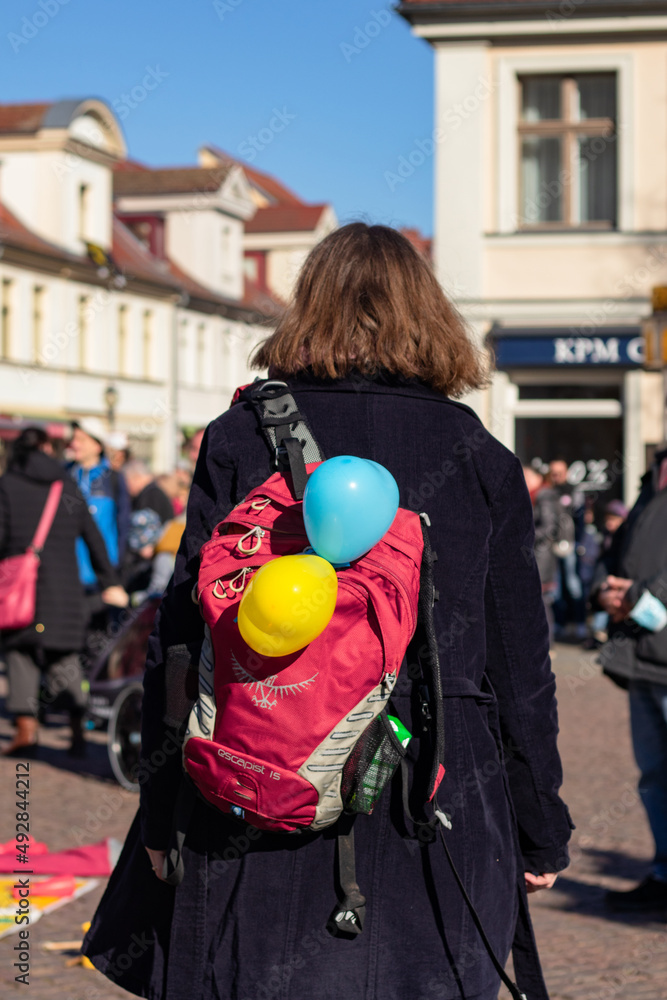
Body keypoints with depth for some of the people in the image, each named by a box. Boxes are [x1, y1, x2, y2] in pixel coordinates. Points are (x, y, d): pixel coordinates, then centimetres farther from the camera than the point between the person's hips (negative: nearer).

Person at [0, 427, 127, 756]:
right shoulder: (68, 487, 11)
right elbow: (93, 537, 14)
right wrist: (110, 582, 21)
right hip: (65, 587, 3)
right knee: (65, 656, 11)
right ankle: (78, 727, 3)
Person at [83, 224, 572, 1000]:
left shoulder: (238, 439, 0)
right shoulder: (478, 461, 2)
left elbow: (181, 637, -1)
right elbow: (520, 666, 4)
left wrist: (161, 815, 6)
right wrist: (541, 832, 13)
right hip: (435, 824, 0)